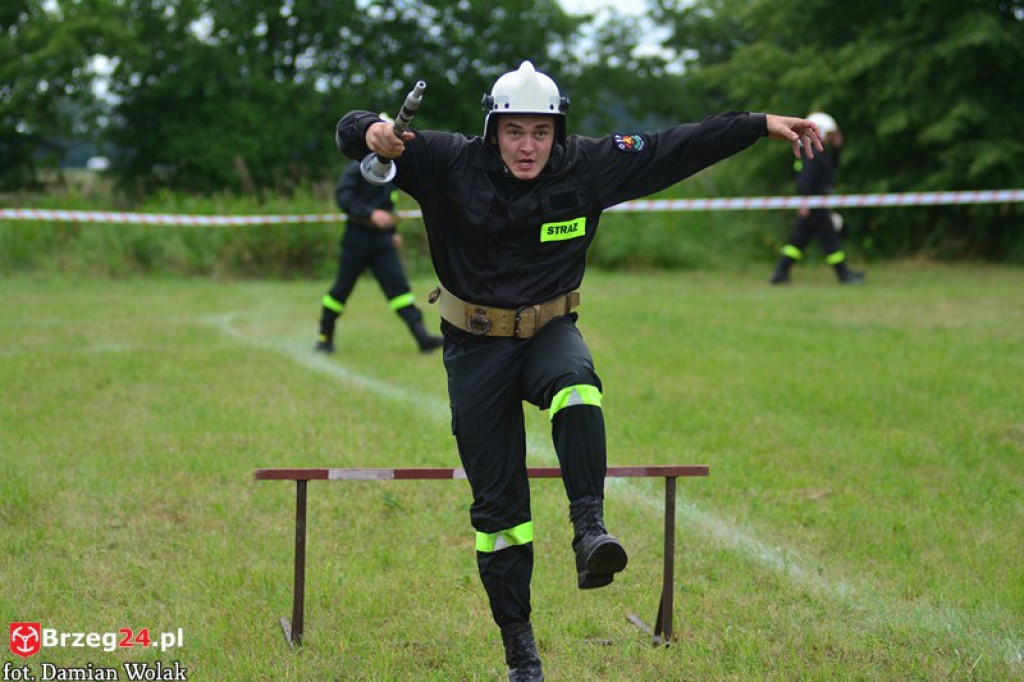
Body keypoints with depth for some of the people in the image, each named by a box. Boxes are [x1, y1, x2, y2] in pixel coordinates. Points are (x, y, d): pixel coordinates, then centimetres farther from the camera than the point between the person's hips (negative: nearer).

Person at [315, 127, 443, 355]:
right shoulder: (358, 169, -10)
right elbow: (343, 197, -22)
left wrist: (393, 231, 23)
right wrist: (372, 214, -30)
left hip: (382, 241, 5)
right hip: (357, 239, -5)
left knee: (398, 285, -6)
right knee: (342, 288, 5)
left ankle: (421, 336, -16)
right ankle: (325, 336, 22)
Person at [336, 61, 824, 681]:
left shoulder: (589, 166, -9)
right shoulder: (450, 164, -13)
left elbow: (680, 147, -5)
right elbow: (354, 133, -13)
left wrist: (762, 126, -9)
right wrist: (374, 134, -37)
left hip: (549, 331, 0)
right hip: (476, 344, 0)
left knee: (576, 386, -38)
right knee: (497, 501, 0)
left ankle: (590, 529, -38)